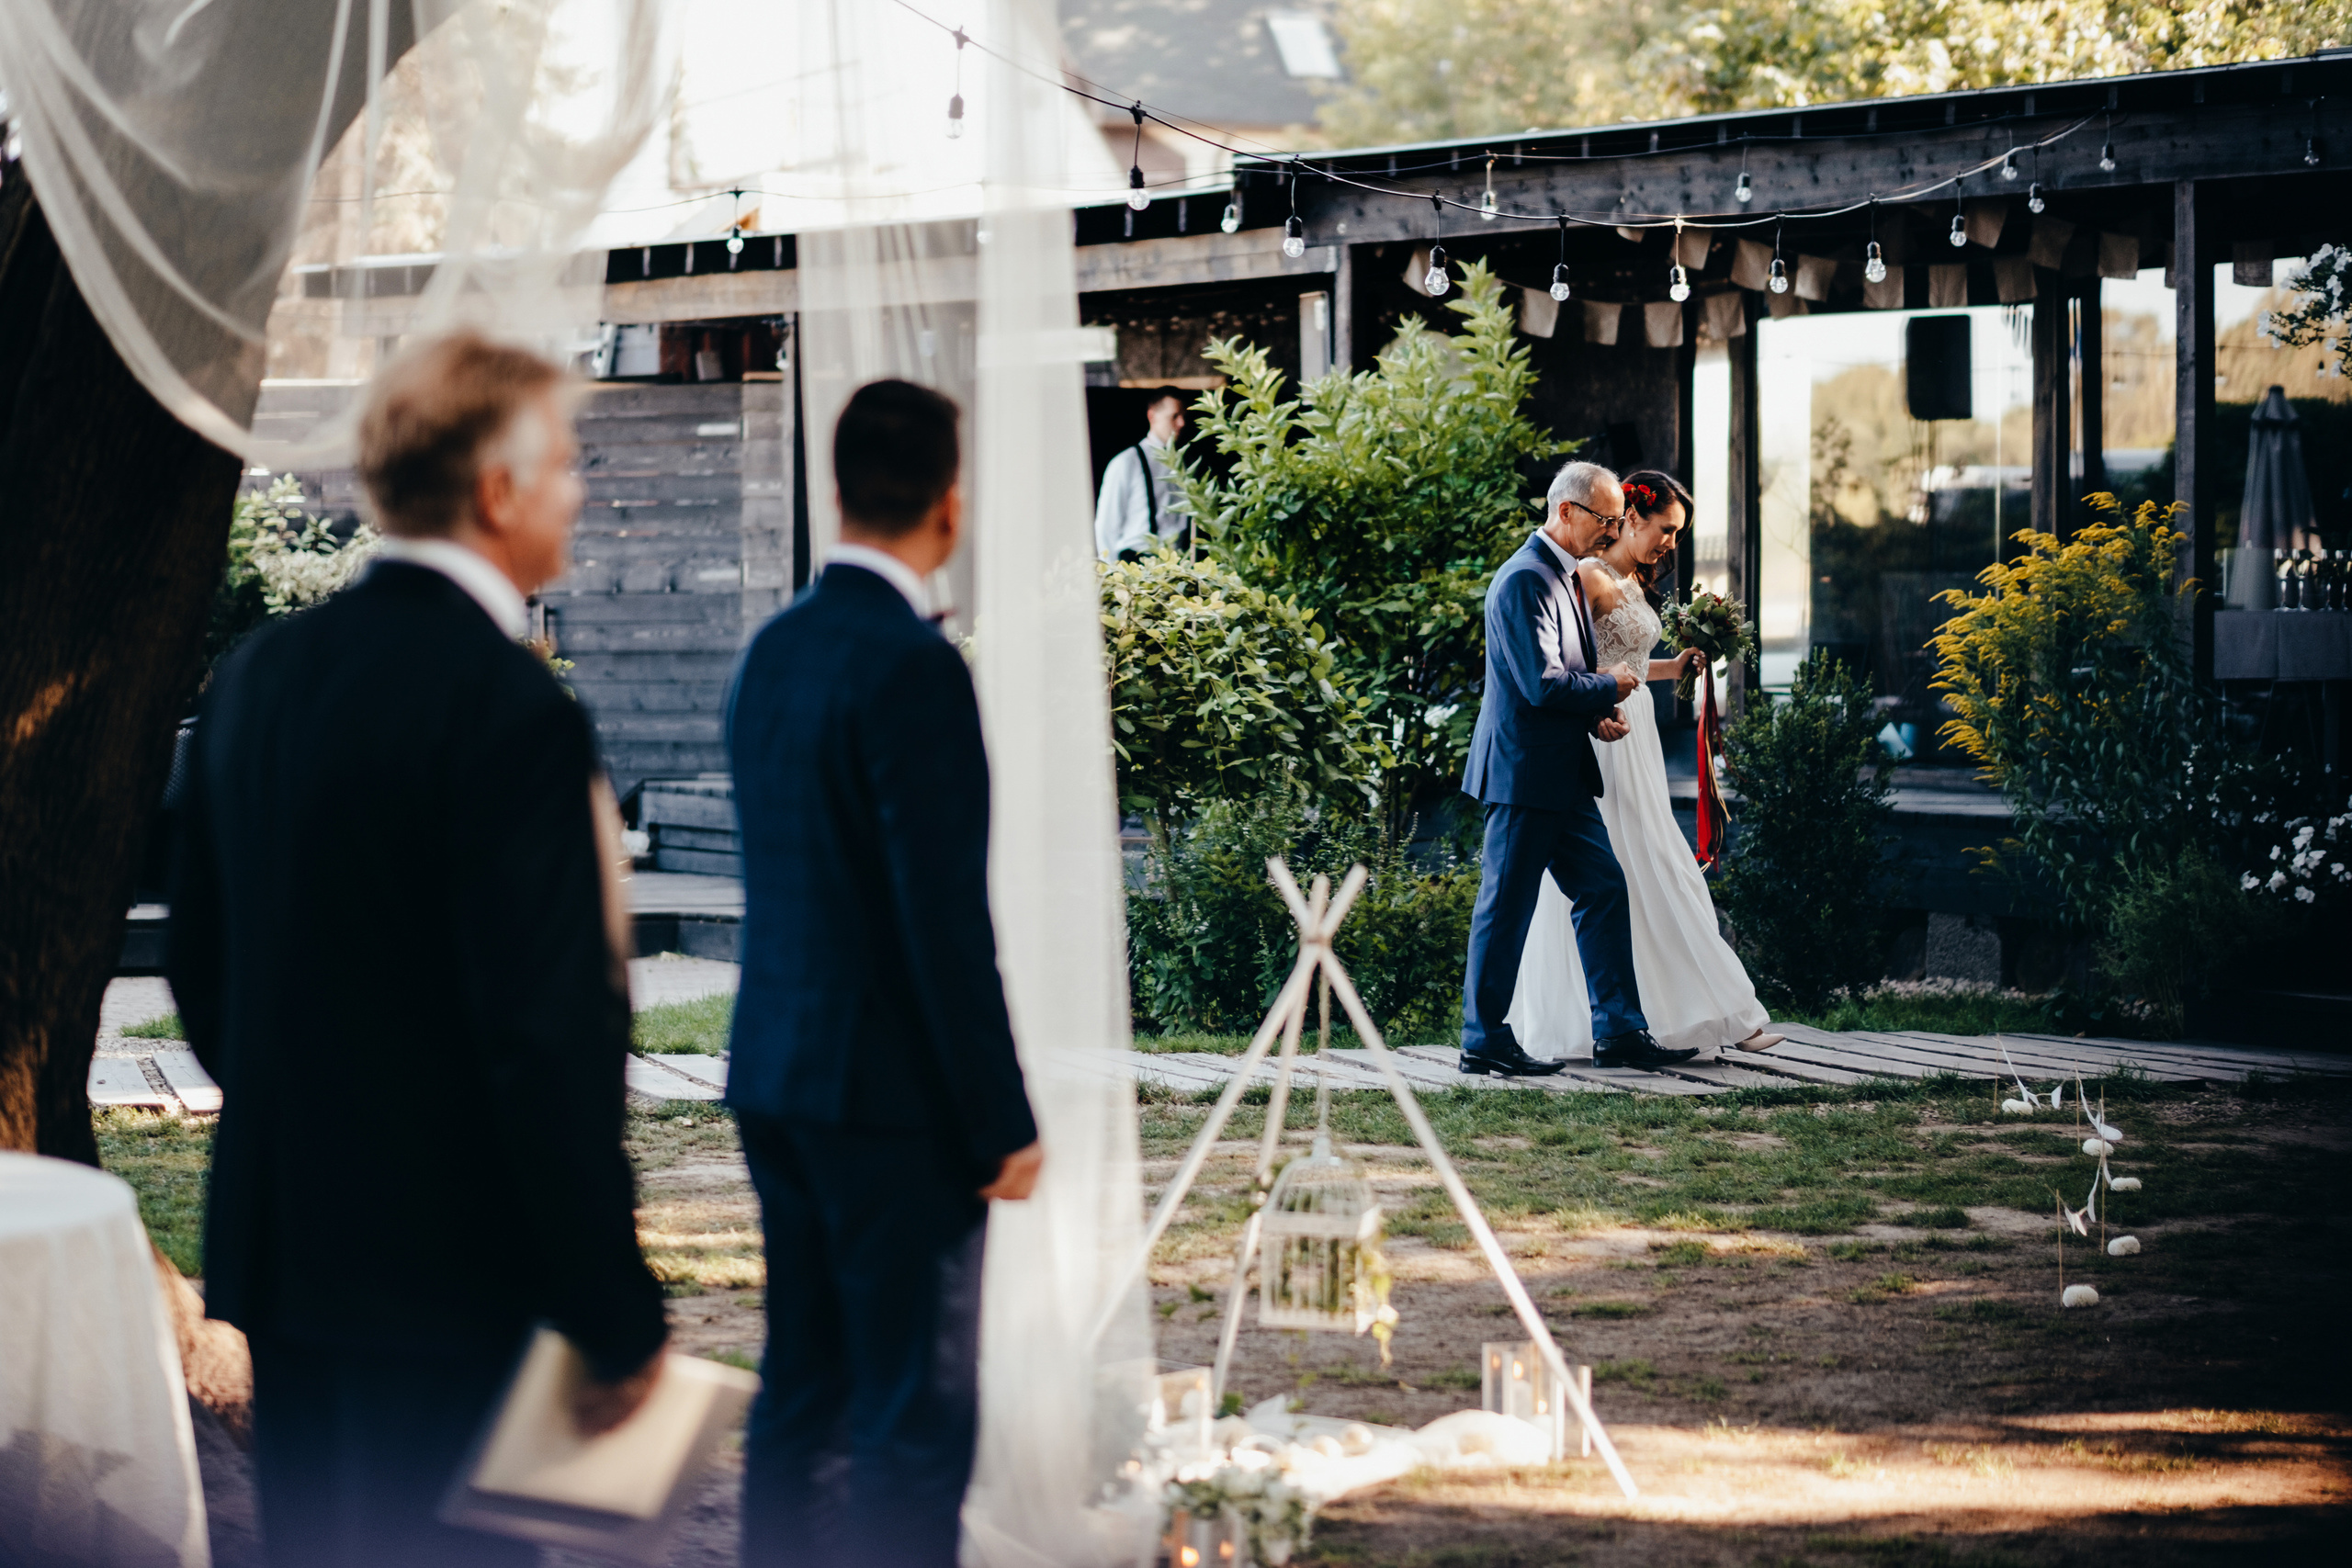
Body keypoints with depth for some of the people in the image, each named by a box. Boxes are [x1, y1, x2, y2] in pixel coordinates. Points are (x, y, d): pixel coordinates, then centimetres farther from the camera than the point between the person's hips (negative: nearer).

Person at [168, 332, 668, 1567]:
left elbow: (201, 968, 14)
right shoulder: (512, 708, -18)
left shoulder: (261, 674, 6)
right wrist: (621, 1319, -14)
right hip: (449, 1273, -8)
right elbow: (550, 1037, -20)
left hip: (276, 1252, 8)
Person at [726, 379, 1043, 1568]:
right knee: (917, 1419, -2)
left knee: (801, 1394, 14)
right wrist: (1004, 1124, -13)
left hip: (775, 1078, 8)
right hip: (891, 1100, -8)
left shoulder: (774, 650, 8)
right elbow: (946, 920, -18)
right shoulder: (913, 668, -17)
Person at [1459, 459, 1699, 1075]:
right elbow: (1543, 684, -24)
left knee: (1604, 890, 9)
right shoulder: (1526, 580, -18)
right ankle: (1484, 1041, 4)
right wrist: (1609, 689, -8)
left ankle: (1620, 1031, 13)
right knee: (1507, 906, -3)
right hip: (1524, 772, -10)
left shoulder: (1566, 576, 16)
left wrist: (1598, 714, 5)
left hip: (1564, 773, 10)